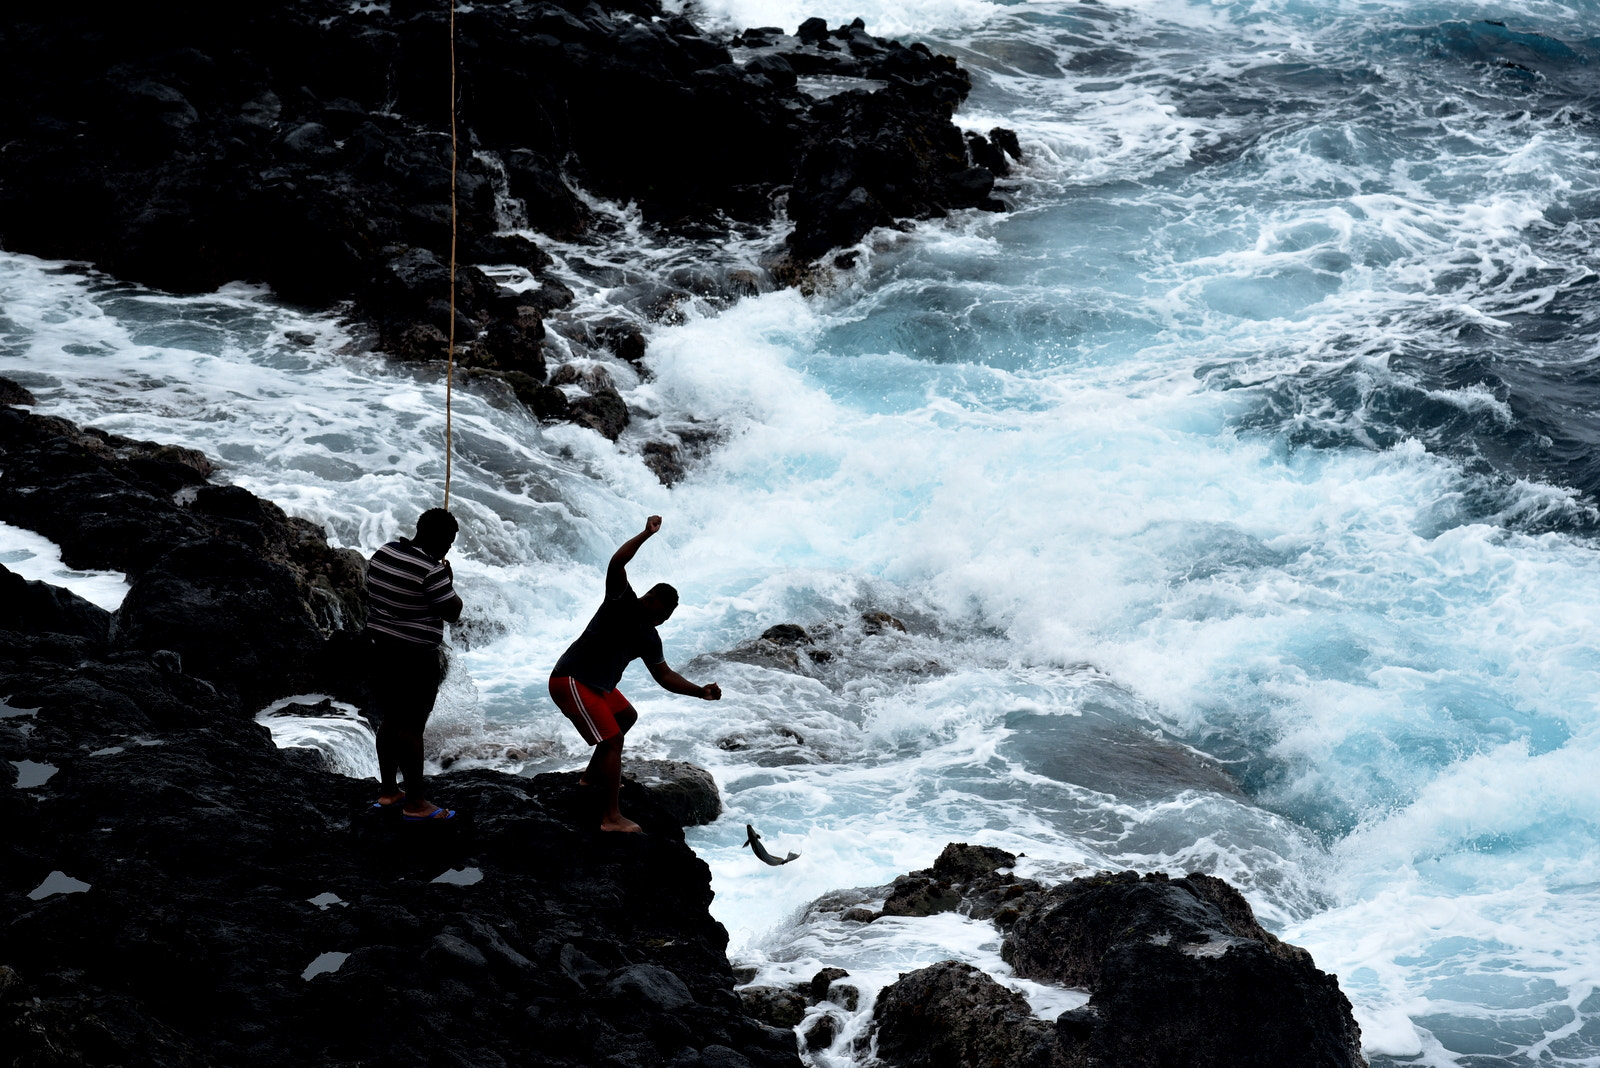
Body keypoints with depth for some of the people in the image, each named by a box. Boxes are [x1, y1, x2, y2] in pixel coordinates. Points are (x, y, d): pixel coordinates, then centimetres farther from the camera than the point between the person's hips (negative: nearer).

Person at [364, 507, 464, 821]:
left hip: (379, 650, 8)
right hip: (414, 659, -8)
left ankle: (387, 791, 29)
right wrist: (449, 581, 2)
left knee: (389, 720, 18)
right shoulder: (431, 571, -21)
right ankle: (415, 803, 9)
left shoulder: (383, 554, 3)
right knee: (411, 728, 0)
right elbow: (453, 613, -14)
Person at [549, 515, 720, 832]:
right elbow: (616, 565, -29)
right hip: (570, 681, -10)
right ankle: (611, 818, -17)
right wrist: (647, 534, -36)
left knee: (626, 716, 31)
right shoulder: (622, 603, -14)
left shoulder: (649, 639, 8)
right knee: (613, 739, -16)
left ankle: (592, 776, 46)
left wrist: (700, 691, 3)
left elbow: (664, 675, 16)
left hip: (597, 685, 10)